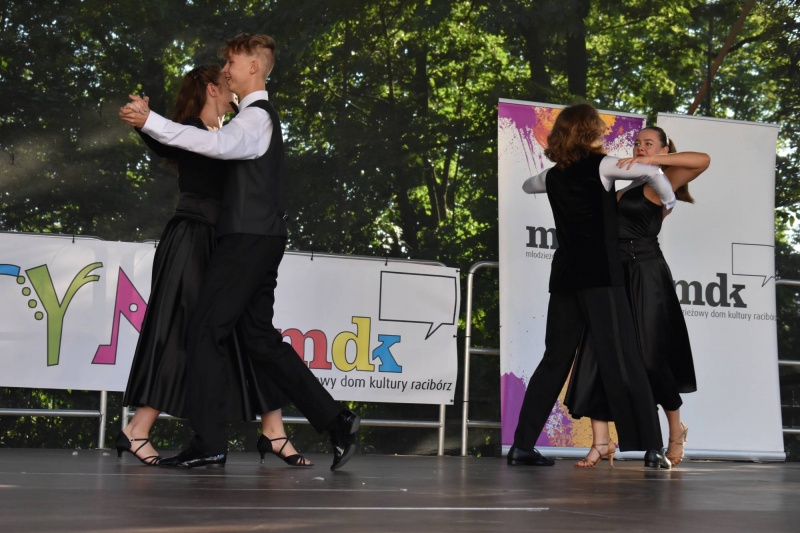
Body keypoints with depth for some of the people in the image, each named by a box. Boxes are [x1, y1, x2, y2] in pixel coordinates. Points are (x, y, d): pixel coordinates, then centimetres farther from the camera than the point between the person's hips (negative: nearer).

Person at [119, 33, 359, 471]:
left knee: (206, 332, -8)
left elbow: (217, 143, -29)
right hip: (257, 241, 10)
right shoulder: (257, 116, 24)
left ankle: (209, 444, -5)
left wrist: (151, 122, -34)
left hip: (248, 241, -10)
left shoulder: (256, 116, -10)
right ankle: (335, 421, 11)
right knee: (260, 339, 11)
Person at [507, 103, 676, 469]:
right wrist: (668, 203, 6)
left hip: (565, 277, 5)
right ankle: (651, 447, -8)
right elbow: (652, 172, -11)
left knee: (555, 360, 10)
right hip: (600, 274, -5)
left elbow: (527, 185, 37)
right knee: (623, 362, -6)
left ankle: (523, 445, 7)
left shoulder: (553, 176, 15)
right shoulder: (600, 166, 0)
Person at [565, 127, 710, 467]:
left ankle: (676, 430, 22)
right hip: (615, 274, 7)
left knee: (651, 358, -2)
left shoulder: (661, 183, -2)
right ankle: (601, 441, -2)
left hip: (646, 276, -7)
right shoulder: (626, 190, 19)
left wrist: (650, 160, -22)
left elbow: (703, 160, -18)